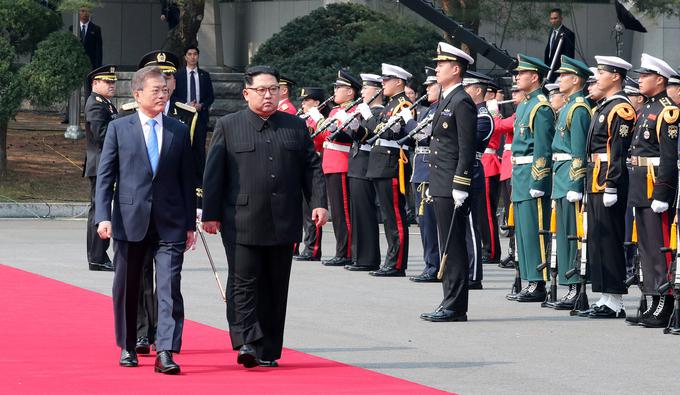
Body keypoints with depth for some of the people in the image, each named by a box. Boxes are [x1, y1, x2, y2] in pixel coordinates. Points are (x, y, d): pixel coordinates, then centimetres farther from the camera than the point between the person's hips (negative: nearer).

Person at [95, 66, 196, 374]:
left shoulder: (179, 131, 8)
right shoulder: (119, 129, 3)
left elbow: (187, 180, 10)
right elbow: (105, 176, 1)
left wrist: (190, 224, 7)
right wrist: (103, 216, -10)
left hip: (169, 224, 1)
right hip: (130, 221, 0)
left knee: (169, 287, -10)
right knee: (126, 288, 9)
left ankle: (166, 352, -14)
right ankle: (127, 347, 25)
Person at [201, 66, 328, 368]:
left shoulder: (296, 127, 13)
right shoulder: (228, 126, 5)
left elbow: (312, 167, 13)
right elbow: (214, 172, 3)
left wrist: (318, 203, 0)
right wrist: (211, 214, -2)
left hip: (283, 225, 3)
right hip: (242, 223, -3)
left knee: (276, 287, 6)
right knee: (244, 282, -8)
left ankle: (268, 351, 11)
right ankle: (246, 342, -11)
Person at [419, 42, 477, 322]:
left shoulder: (462, 102, -12)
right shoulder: (447, 100, 18)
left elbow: (467, 149, -17)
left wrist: (460, 187, -20)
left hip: (452, 188, -10)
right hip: (441, 187, 10)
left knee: (453, 247, -7)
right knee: (448, 247, 12)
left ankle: (455, 307, -5)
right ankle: (451, 304, 16)